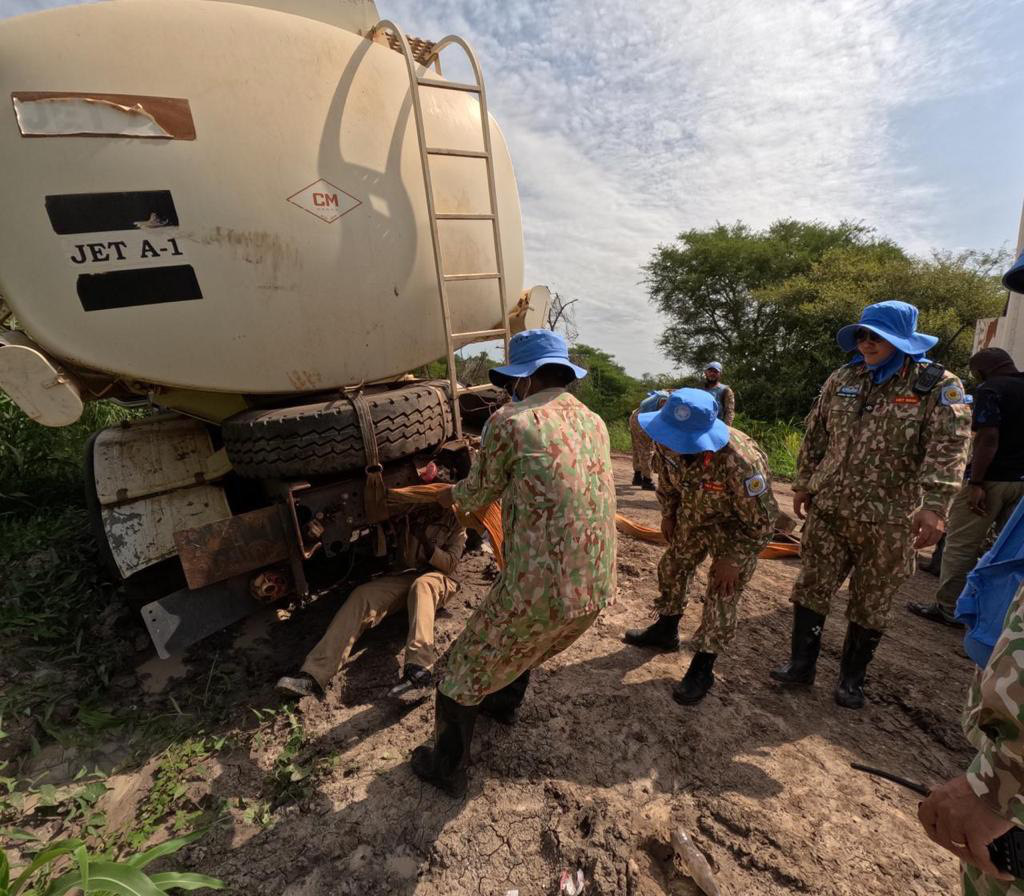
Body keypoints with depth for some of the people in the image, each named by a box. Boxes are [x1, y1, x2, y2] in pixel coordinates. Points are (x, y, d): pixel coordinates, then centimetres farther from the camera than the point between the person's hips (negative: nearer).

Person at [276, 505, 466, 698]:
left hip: (439, 577, -3)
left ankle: (418, 668, -56)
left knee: (422, 585, -39)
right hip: (403, 574, 4)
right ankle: (314, 675, -32)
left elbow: (450, 563, -6)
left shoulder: (455, 519, 1)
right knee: (361, 595, -22)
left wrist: (425, 540, -20)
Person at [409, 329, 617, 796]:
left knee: (466, 667, 19)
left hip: (539, 592, -7)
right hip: (597, 589, 7)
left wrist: (451, 495, 26)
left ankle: (446, 769, 39)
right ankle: (502, 701, 61)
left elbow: (478, 494, 3)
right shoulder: (594, 423, 9)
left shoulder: (510, 422, -12)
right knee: (523, 645, 36)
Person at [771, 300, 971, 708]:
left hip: (888, 520, -3)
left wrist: (933, 506, -26)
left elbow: (948, 449, -15)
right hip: (828, 509, 4)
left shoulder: (937, 385, -6)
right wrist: (803, 484, 12)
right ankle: (801, 663, 23)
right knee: (811, 588, 8)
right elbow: (815, 437, 12)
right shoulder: (842, 380, 7)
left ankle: (852, 678, 29)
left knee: (870, 604, 11)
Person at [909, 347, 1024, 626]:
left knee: (961, 546, 1)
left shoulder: (990, 390, -11)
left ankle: (947, 608, 8)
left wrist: (976, 483, -21)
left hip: (993, 479, -8)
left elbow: (988, 438, -20)